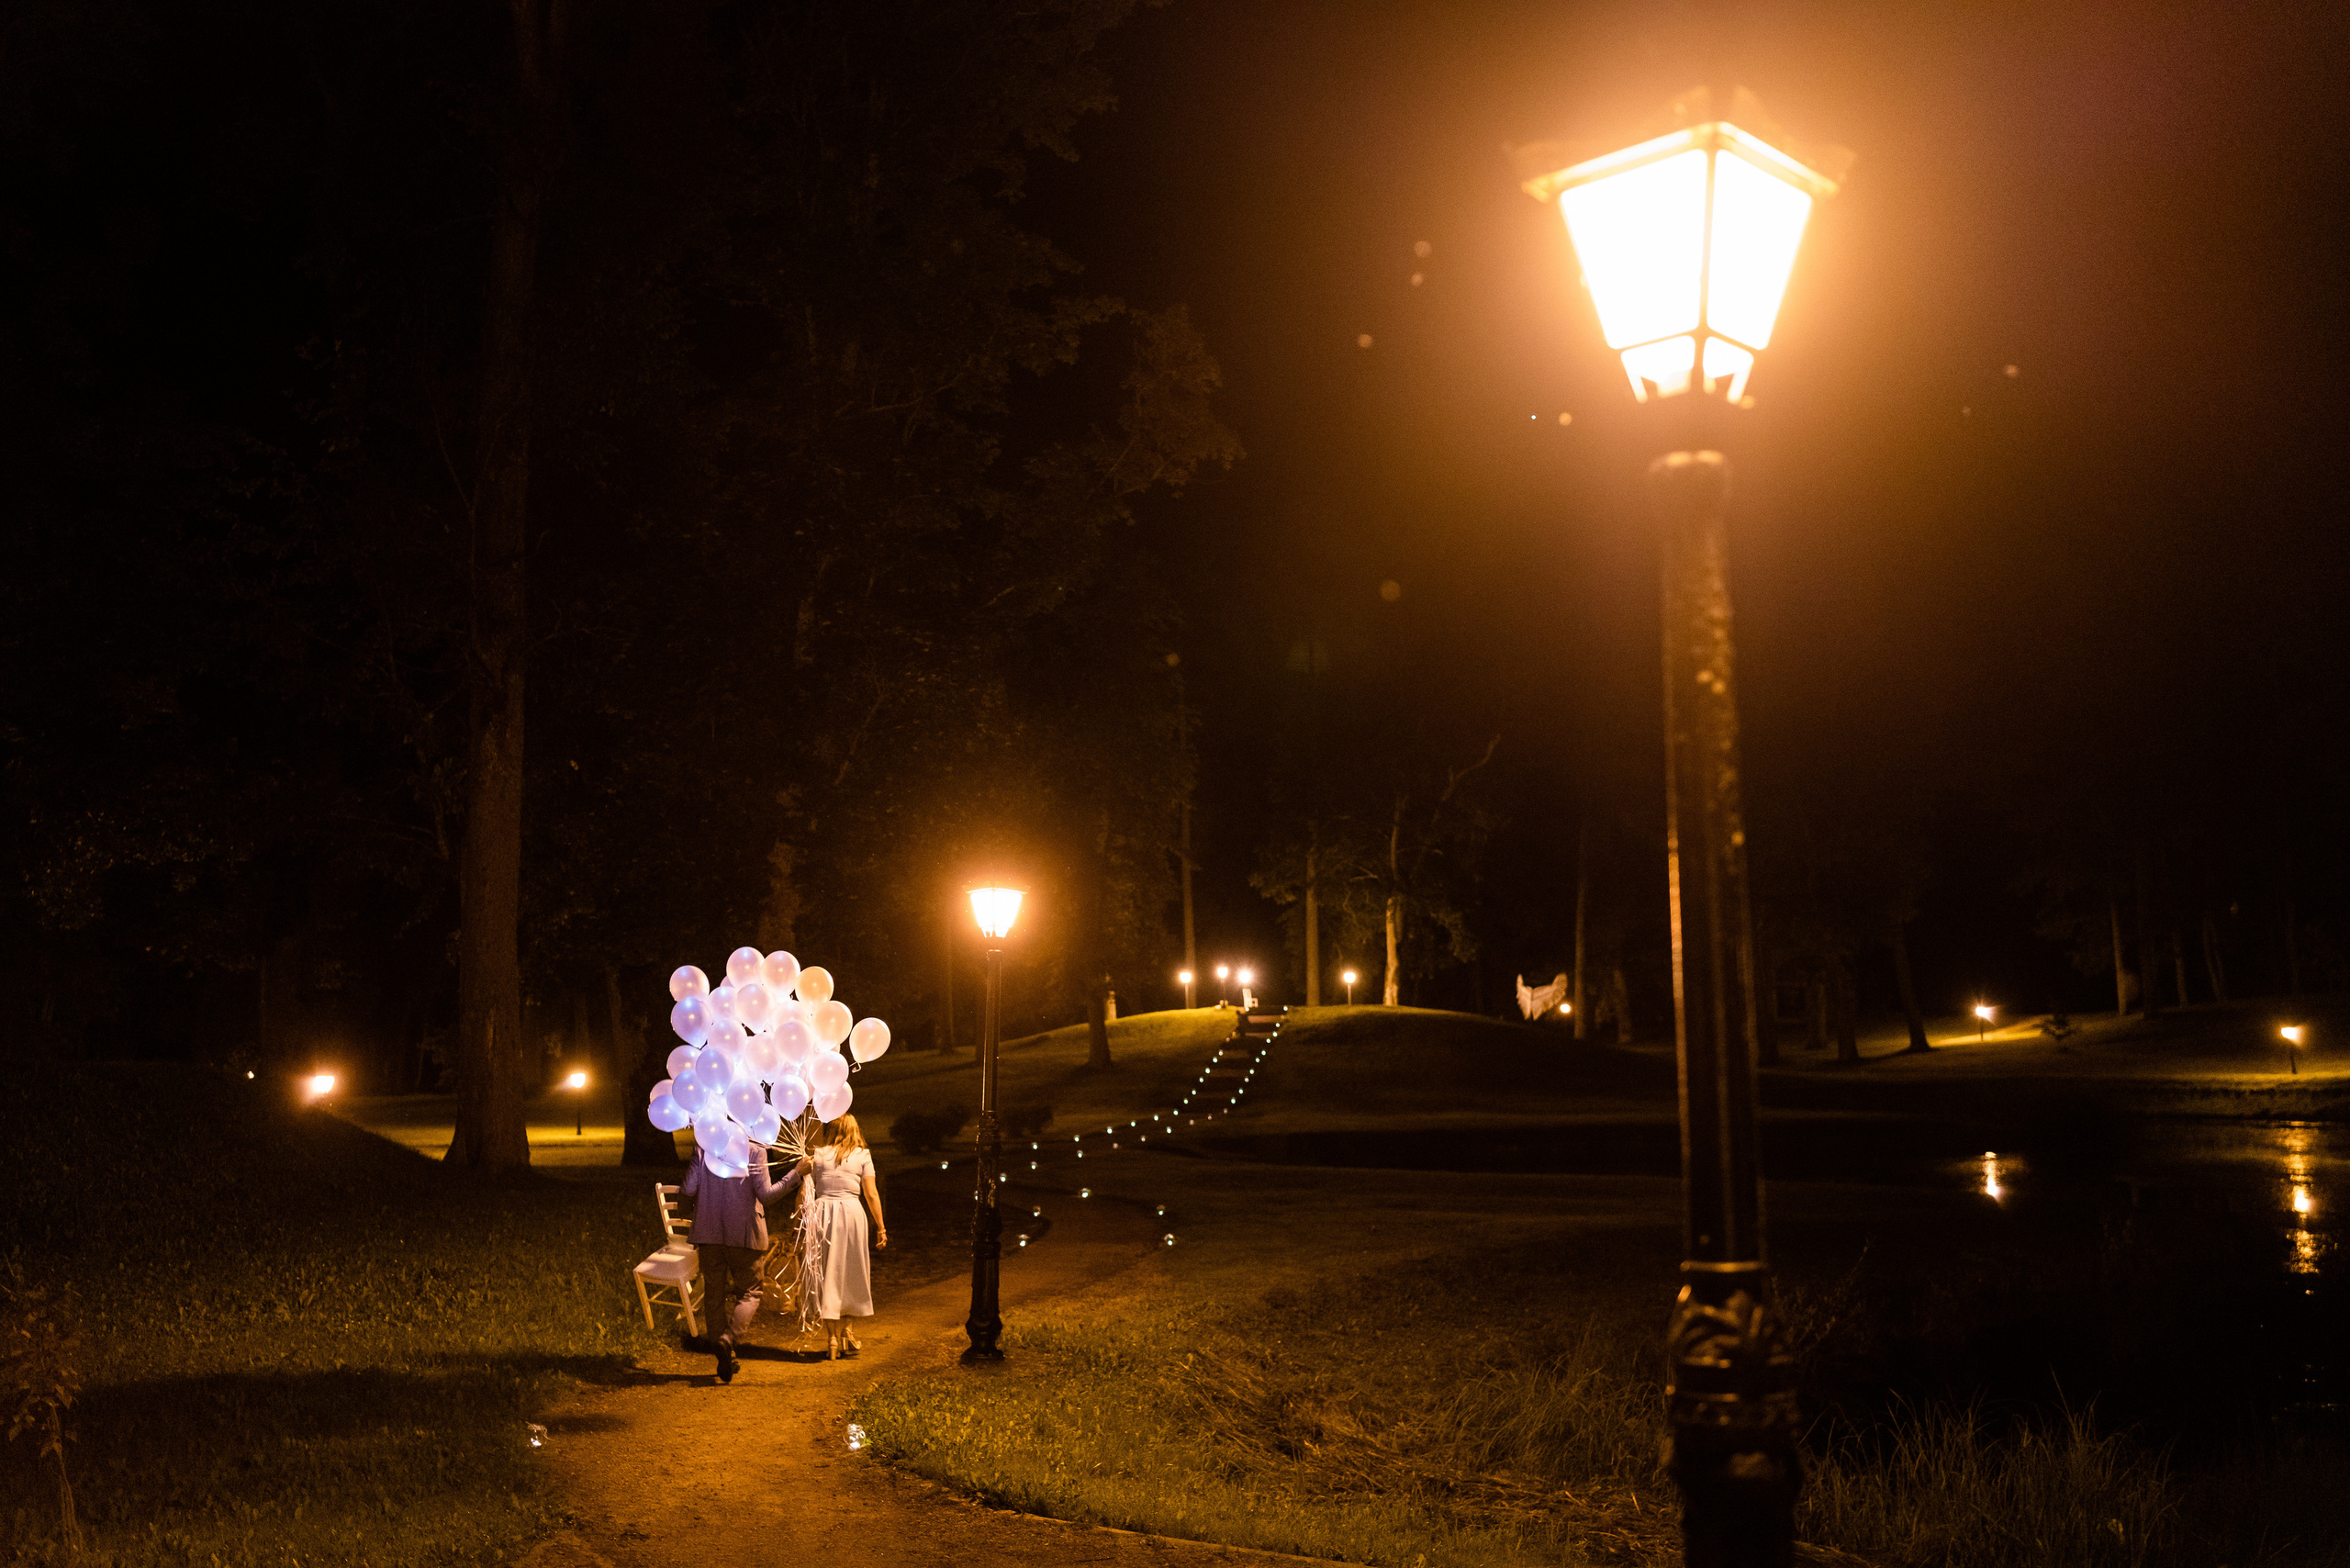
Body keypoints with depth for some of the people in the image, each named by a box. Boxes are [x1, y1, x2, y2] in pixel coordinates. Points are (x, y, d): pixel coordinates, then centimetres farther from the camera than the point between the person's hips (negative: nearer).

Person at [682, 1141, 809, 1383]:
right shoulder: (755, 1152, -10)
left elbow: (689, 1190, -6)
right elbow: (766, 1194, -13)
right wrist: (796, 1174, -5)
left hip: (709, 1232, 3)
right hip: (743, 1234, -3)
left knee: (714, 1295, 12)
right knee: (749, 1293, 11)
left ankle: (725, 1359, 15)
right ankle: (728, 1338, -14)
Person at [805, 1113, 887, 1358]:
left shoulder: (818, 1155, 7)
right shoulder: (862, 1155, 5)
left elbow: (805, 1192, 2)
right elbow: (872, 1194, 2)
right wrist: (881, 1227, 7)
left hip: (822, 1213, 0)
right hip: (852, 1212, 0)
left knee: (828, 1274, 5)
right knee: (849, 1275, 14)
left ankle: (832, 1340, 5)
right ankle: (846, 1334, 16)